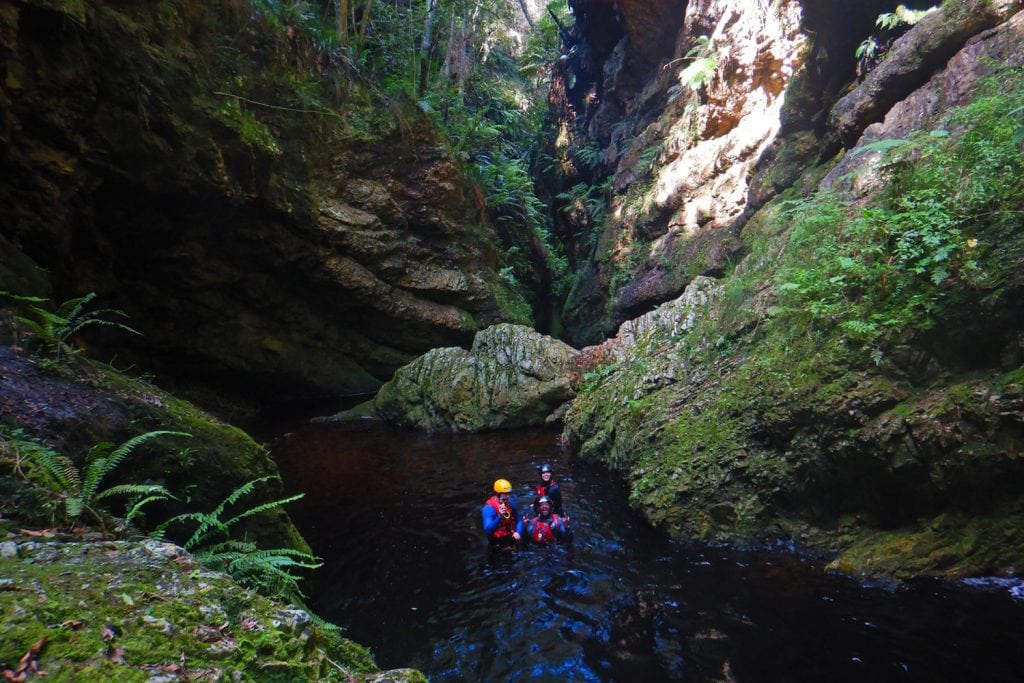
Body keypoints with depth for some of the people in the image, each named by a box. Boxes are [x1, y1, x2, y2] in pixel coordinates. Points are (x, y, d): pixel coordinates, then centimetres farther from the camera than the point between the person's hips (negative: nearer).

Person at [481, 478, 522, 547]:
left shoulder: (510, 504, 2)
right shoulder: (489, 508, -17)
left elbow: (518, 521, 12)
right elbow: (487, 529, -24)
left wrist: (518, 532, -7)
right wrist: (499, 516, -34)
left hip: (511, 538, 5)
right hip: (498, 542, -5)